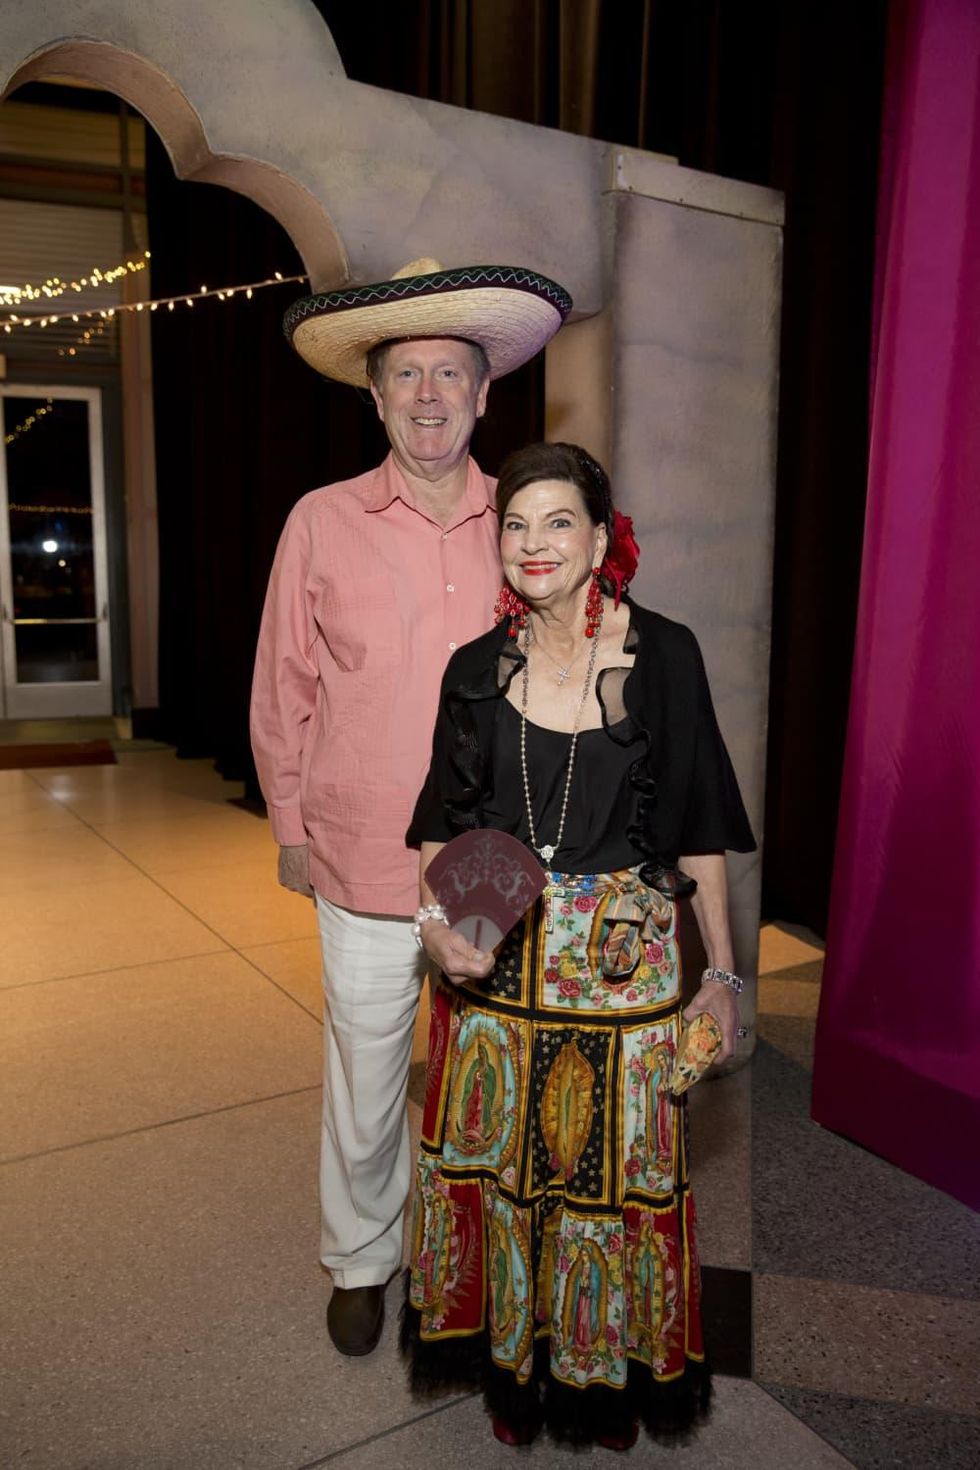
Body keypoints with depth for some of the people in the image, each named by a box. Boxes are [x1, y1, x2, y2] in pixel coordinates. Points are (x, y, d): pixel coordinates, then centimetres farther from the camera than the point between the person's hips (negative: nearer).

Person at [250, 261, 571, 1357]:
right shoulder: (321, 524, -4)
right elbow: (283, 692, 3)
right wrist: (291, 828, 6)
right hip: (366, 867, -1)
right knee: (364, 1080, 13)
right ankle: (360, 1259, 40)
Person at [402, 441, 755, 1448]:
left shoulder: (662, 656, -7)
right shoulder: (479, 668, 1)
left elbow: (700, 831, -3)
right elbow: (443, 825, 7)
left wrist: (722, 970, -1)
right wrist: (434, 922, -9)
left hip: (623, 959, -2)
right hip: (493, 958, 3)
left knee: (613, 1166, 11)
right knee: (499, 1162, 14)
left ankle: (610, 1372, 39)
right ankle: (512, 1364, 40)